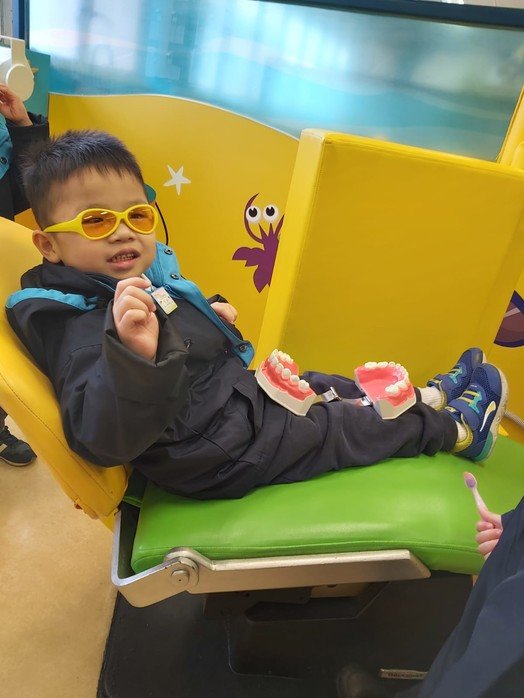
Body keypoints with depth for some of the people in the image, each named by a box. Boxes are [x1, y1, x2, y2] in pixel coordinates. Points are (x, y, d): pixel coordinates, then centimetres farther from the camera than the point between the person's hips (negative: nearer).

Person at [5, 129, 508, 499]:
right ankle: (455, 429, 30)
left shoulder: (149, 276, -1)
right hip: (220, 455, -8)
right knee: (348, 427, 5)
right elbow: (100, 439, -43)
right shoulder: (80, 324, -29)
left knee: (321, 387, 19)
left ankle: (428, 397, 42)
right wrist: (134, 354, -59)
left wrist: (211, 316, 3)